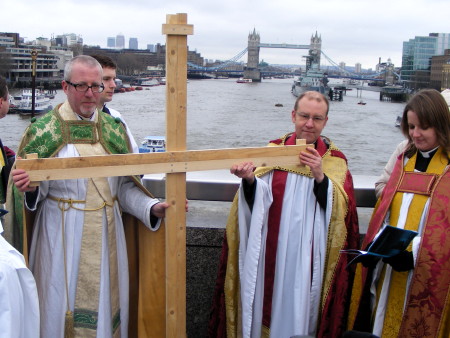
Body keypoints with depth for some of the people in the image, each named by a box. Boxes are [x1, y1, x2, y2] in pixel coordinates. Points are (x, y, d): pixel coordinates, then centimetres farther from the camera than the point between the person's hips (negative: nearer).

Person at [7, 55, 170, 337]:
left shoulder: (114, 129, 7)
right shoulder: (43, 130, -3)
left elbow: (125, 187, 7)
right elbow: (34, 193, -2)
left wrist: (152, 208, -7)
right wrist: (29, 188, -24)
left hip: (106, 234, 3)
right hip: (62, 236, -3)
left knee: (106, 304, 11)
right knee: (63, 305, 4)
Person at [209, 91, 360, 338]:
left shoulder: (334, 160, 3)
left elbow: (342, 209, -9)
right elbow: (258, 197, -5)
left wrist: (321, 178, -22)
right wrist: (250, 180, -26)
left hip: (307, 259, 0)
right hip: (269, 255, 1)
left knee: (299, 309, 8)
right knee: (266, 306, 9)